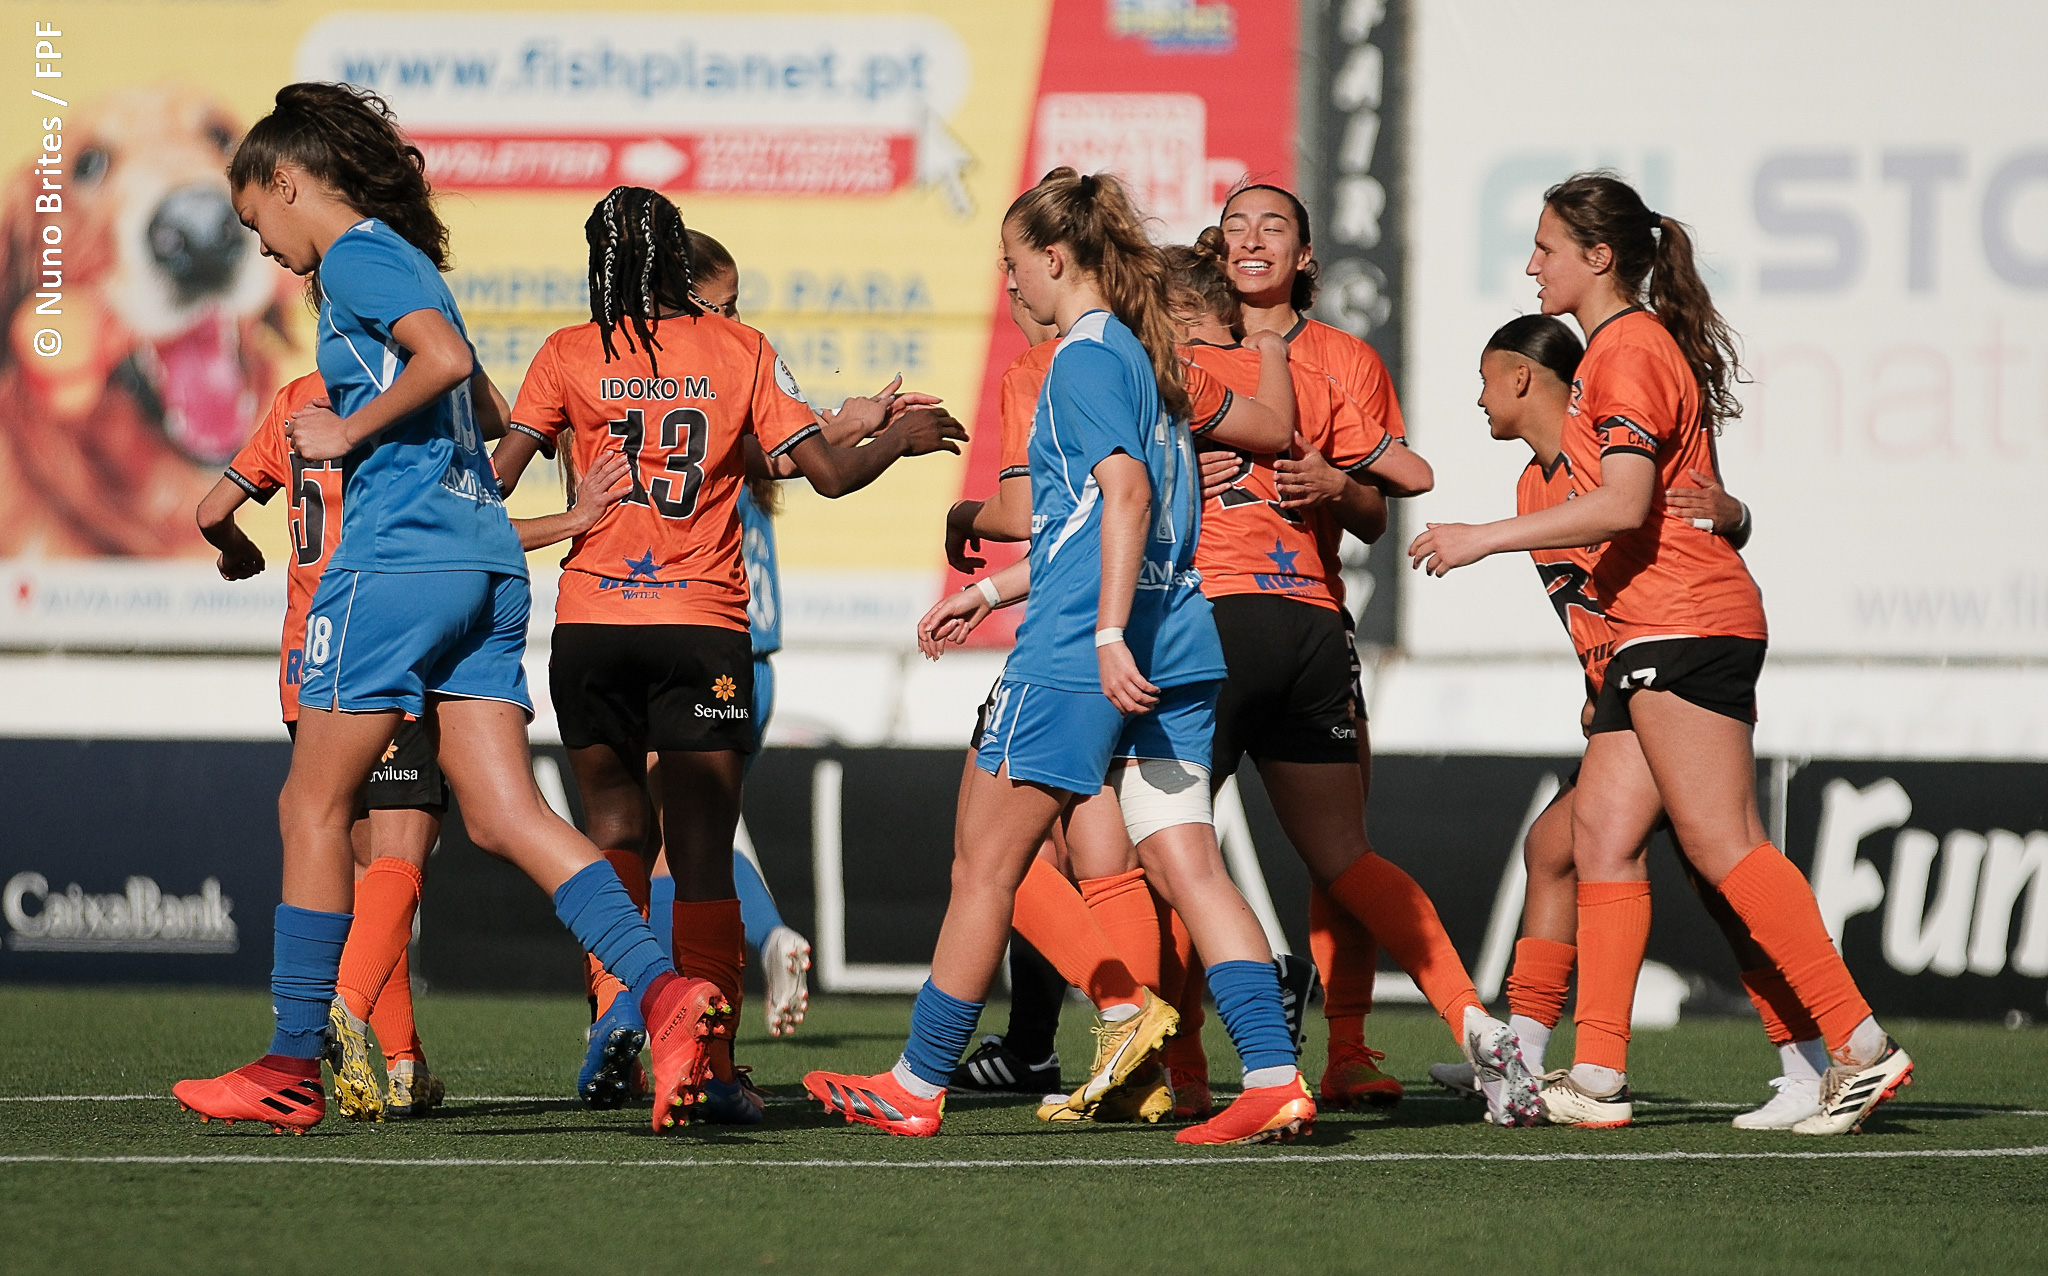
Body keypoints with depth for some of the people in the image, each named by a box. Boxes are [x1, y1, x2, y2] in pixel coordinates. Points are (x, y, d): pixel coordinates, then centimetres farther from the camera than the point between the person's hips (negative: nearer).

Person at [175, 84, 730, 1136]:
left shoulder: (358, 255, -5)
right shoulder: (402, 261, 23)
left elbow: (446, 357, -22)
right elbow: (490, 410, 30)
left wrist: (350, 432, -11)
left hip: (396, 561, -9)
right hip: (486, 565, 9)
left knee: (313, 807, 3)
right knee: (503, 813, 0)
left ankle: (292, 1066, 7)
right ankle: (661, 991, -18)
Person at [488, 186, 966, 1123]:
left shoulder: (570, 356, 1)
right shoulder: (739, 351, 1)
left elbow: (494, 480, -3)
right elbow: (829, 473, 0)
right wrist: (899, 438, 19)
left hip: (590, 624, 1)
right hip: (704, 626, -1)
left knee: (614, 826, 17)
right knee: (703, 851, 1)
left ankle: (616, 1000, -5)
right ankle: (707, 1059, -8)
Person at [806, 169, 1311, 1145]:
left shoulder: (1086, 358, -8)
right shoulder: (1139, 355, 20)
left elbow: (1127, 488, -21)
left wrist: (1110, 635, -28)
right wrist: (993, 590, 35)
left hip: (1075, 661, -9)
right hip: (1175, 653, 9)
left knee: (983, 863, 3)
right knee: (1186, 864, 0)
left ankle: (918, 1087, 11)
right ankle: (1273, 1080, -13)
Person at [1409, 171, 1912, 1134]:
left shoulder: (1629, 351, -11)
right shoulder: (1621, 346, 21)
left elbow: (1623, 505, -22)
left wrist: (1483, 540, -19)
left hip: (1684, 622, -11)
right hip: (1652, 630, 11)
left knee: (1722, 844, -13)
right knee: (1601, 830, 4)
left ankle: (1860, 1044, -15)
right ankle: (1598, 1075, 1)